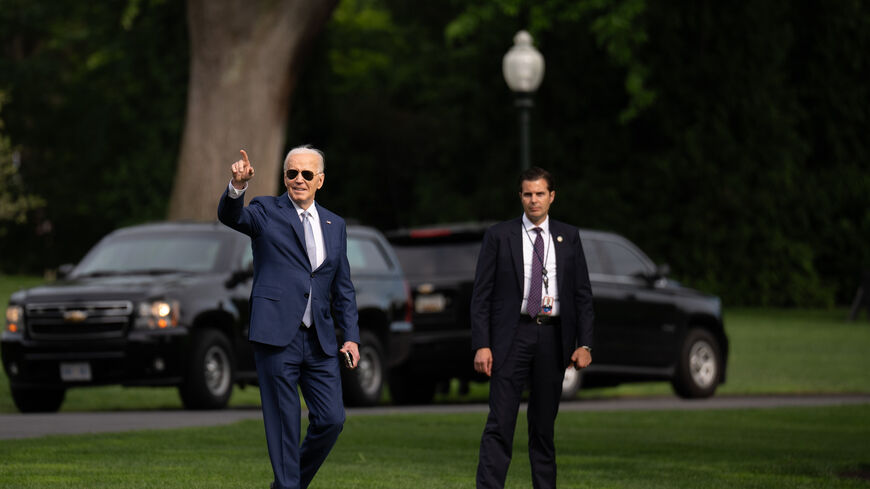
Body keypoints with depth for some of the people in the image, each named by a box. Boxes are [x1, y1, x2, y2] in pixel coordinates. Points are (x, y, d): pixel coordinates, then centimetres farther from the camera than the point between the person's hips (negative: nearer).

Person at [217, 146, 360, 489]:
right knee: (284, 424, -3)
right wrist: (237, 187, -37)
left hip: (320, 341, 4)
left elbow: (343, 289, 18)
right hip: (277, 335, -4)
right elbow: (230, 216, -17)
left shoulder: (334, 226, 17)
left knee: (332, 420, 0)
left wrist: (351, 336, 8)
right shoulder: (266, 212, 4)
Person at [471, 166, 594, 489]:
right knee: (500, 424, -9)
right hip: (513, 335, -3)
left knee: (544, 425, 9)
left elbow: (582, 293, 9)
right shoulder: (499, 236, 2)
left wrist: (584, 344, -1)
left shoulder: (568, 238, 10)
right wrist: (481, 345, -10)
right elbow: (482, 294, 0)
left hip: (553, 338, 3)